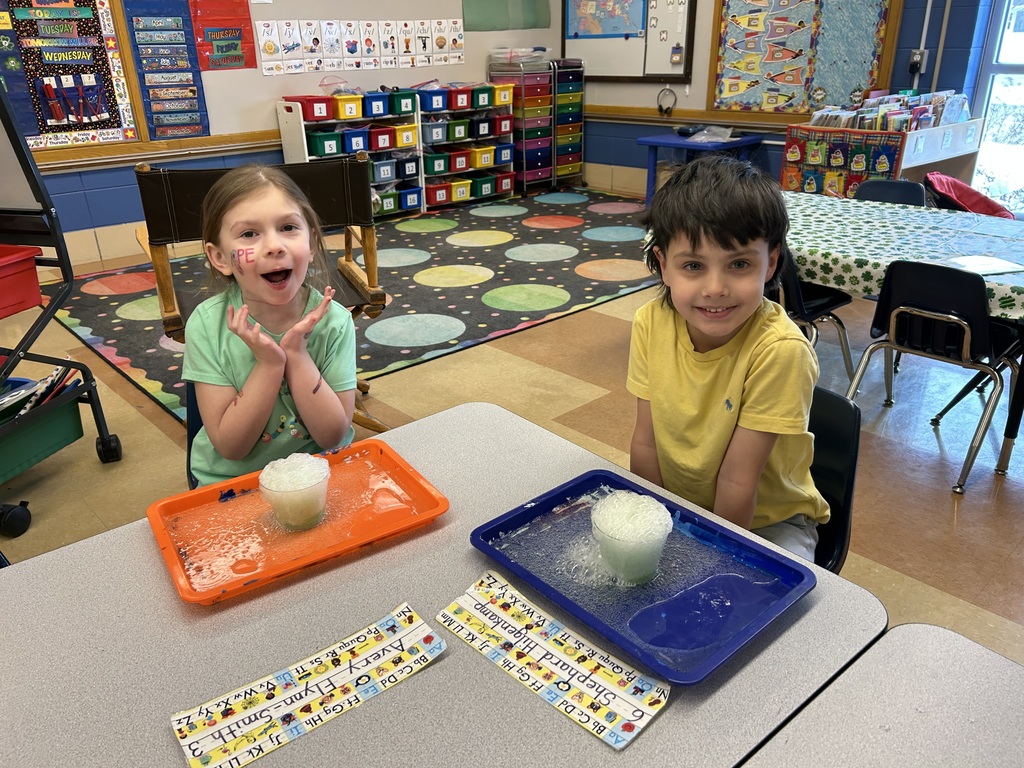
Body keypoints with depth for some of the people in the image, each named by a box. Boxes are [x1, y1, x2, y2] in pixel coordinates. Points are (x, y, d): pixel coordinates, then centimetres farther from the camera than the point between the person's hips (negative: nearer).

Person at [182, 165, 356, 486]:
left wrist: (297, 354, -20)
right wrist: (269, 363, -22)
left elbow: (333, 436, -11)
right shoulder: (207, 325, -12)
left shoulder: (334, 321, -11)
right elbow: (230, 446, -12)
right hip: (231, 482, -1)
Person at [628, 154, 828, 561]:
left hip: (767, 521, -3)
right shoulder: (650, 324, -15)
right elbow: (645, 442, -8)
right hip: (675, 506, 4)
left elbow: (737, 481, -22)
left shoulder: (779, 350, -28)